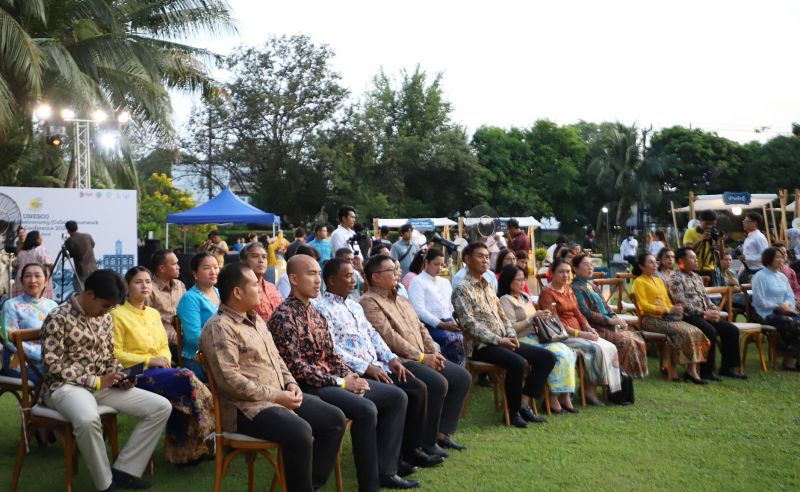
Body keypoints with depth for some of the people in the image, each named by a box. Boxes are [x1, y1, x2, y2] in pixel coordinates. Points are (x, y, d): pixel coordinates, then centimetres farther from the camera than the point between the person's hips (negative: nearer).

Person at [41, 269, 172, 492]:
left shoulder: (105, 318, 10)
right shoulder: (58, 318, -12)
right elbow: (53, 365, -16)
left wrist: (120, 377, -2)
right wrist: (96, 381, -19)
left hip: (102, 384, 7)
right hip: (66, 386, -7)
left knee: (161, 406, -8)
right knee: (88, 419, -42)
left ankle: (124, 470, -6)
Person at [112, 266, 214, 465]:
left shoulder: (154, 314, 19)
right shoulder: (118, 315, -2)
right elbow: (115, 353, -8)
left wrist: (164, 358, -2)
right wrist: (148, 360, -14)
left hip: (159, 369, 6)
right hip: (137, 374, -6)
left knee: (180, 396, -27)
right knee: (187, 378, -27)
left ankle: (181, 449, -15)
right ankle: (199, 441, -15)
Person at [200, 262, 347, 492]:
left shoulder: (256, 320, 17)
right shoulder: (219, 327, -13)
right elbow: (230, 380, -21)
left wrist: (290, 383, 2)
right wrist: (276, 396, -19)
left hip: (280, 397, 9)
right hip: (246, 407, -9)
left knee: (334, 418, -2)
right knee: (299, 431, -32)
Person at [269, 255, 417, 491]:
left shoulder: (315, 314, 14)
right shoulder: (284, 317, -14)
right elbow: (296, 367, -20)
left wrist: (351, 376, -3)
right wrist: (340, 382, -17)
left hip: (332, 380, 10)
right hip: (307, 387, -9)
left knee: (396, 396, 3)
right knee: (365, 409, -31)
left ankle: (385, 470, 4)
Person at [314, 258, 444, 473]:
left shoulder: (354, 305, 21)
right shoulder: (321, 307, -8)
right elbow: (331, 348, -16)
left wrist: (391, 358, 2)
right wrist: (365, 367, -20)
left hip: (376, 366, 8)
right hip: (354, 372, -8)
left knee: (418, 388, -7)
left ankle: (410, 448, 3)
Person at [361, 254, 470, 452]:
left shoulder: (402, 300, 22)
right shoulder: (369, 302, -8)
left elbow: (421, 328, 21)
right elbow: (389, 336, -18)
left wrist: (433, 352, 3)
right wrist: (421, 357, -17)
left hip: (423, 358, 10)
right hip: (399, 361, -9)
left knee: (461, 376, 1)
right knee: (437, 383, -28)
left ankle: (442, 431, 6)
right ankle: (427, 441, -13)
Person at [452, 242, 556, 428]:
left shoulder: (489, 286, 20)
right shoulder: (462, 289, -6)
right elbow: (470, 324, -15)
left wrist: (511, 335, 0)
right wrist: (498, 340, -19)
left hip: (503, 341, 9)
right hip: (481, 345, -8)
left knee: (547, 357, -3)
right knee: (518, 363, -33)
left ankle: (524, 404, -4)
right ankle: (512, 412, -13)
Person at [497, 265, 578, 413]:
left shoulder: (525, 297, 21)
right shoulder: (505, 300, -5)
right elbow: (511, 328, -14)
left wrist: (543, 316, 5)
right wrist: (533, 318, -14)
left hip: (536, 336, 8)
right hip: (522, 341, -8)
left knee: (569, 353, -15)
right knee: (558, 354, -26)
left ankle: (564, 395, -16)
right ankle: (553, 398, -18)